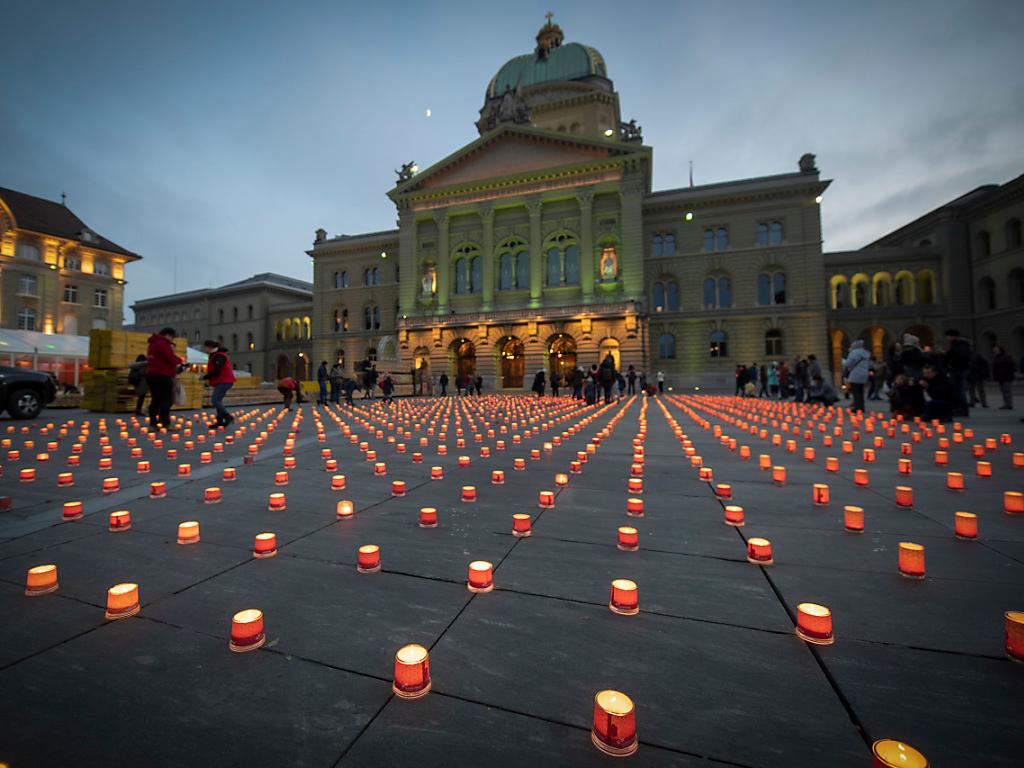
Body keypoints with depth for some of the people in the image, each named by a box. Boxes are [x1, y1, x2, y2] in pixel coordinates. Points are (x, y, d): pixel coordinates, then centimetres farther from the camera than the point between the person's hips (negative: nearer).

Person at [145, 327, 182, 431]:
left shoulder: (153, 343, 21)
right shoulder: (162, 343, -12)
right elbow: (171, 358, -18)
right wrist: (178, 361, 2)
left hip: (152, 375, 10)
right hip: (162, 376, -10)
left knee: (155, 400, 12)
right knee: (166, 400, -6)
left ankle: (153, 423, 13)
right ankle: (166, 424, -6)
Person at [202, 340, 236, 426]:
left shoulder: (218, 356, -17)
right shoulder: (214, 355, 17)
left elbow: (216, 371, -23)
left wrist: (205, 377, -12)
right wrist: (208, 378, 13)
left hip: (224, 382, -11)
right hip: (221, 381, 11)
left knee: (214, 400, -15)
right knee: (217, 401, 11)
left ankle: (228, 417, -14)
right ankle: (220, 421, 14)